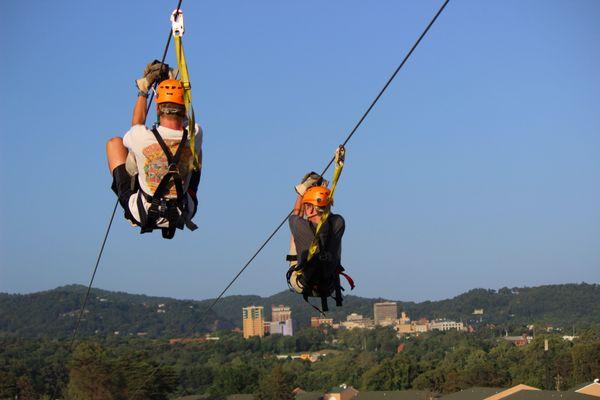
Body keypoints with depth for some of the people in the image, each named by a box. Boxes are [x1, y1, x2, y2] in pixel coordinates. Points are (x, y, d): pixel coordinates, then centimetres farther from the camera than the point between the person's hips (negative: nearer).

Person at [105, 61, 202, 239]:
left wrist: (143, 90, 17)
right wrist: (173, 82, 18)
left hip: (141, 214, -2)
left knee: (114, 142, 16)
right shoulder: (194, 136, -18)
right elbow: (185, 121, 10)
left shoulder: (141, 137, -24)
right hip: (182, 215, 2)